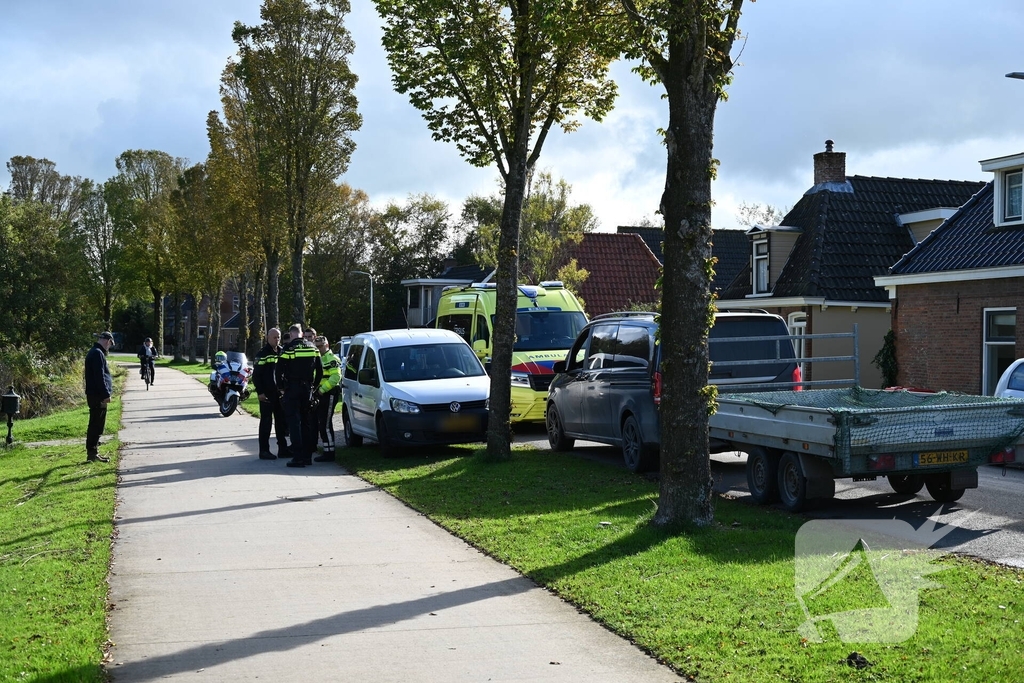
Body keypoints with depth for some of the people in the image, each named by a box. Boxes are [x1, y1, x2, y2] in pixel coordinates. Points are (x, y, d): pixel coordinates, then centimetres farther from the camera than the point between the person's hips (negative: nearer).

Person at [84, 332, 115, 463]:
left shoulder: (94, 352, 19)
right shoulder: (98, 354, -15)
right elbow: (99, 377, -21)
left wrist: (105, 393, 21)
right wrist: (106, 394, -20)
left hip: (94, 395, 11)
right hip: (98, 396, -11)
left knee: (96, 424, 15)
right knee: (96, 424, -7)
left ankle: (92, 451, 20)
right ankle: (92, 453, -5)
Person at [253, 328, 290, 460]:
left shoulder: (282, 352, 12)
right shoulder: (262, 354, -6)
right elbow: (256, 375, -9)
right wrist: (260, 392, -15)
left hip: (280, 393, 6)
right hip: (267, 394, -6)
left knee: (281, 421, 9)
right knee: (266, 421, -4)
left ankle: (283, 449, 16)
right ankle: (264, 450, 0)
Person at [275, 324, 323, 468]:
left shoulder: (288, 349, -9)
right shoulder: (313, 348, 8)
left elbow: (278, 371, -9)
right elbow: (320, 371, 12)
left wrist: (281, 388, 4)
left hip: (292, 390, -5)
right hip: (307, 389, 5)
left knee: (294, 423, -5)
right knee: (306, 422, 14)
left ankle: (298, 457, -10)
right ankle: (307, 455, 15)